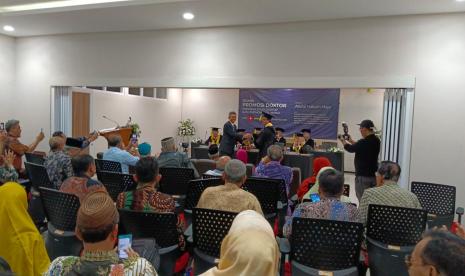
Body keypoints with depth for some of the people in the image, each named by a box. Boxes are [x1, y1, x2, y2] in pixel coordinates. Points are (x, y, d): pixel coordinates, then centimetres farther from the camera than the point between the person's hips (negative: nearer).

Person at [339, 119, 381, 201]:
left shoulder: (364, 142, -21)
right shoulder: (376, 140, 4)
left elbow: (350, 148, -6)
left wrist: (343, 140, 12)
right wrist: (351, 141, 25)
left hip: (363, 176, -8)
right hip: (373, 175, 8)